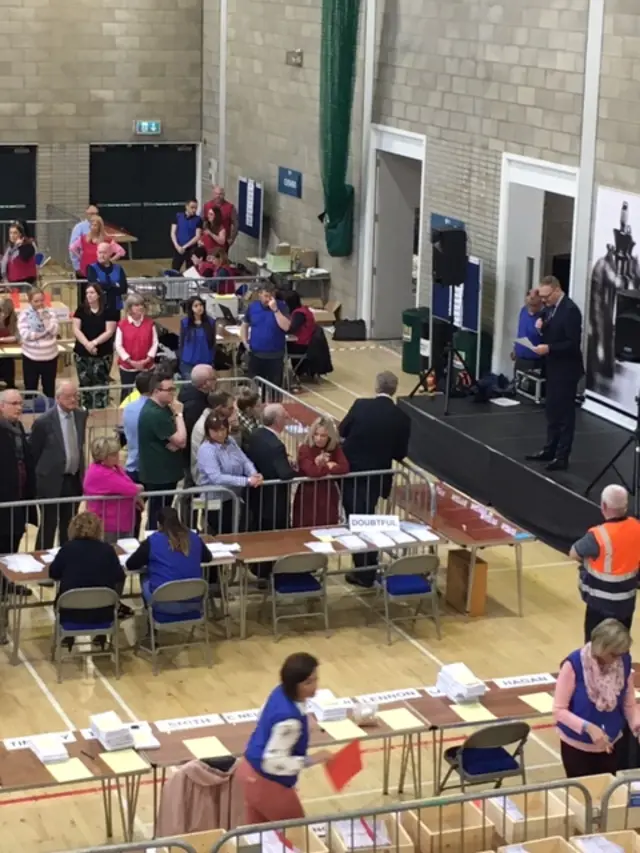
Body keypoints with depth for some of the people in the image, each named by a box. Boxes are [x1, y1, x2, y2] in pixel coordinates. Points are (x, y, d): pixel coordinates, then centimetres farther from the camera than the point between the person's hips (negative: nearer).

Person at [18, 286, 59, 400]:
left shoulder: (50, 313, 2)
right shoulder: (24, 315, -6)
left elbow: (54, 331, -10)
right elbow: (25, 335, -17)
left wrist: (44, 318, -15)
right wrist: (44, 332, -13)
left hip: (50, 357, 3)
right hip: (31, 358, -2)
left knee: (49, 389, 13)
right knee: (30, 390, 5)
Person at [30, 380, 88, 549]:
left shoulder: (81, 415, 2)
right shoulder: (44, 422, -15)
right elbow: (33, 454, -5)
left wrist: (81, 472, 13)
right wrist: (43, 474, 1)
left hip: (74, 480, 5)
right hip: (51, 481, -5)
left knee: (69, 526, 14)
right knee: (48, 526, 2)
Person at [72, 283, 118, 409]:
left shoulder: (109, 311, -3)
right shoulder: (81, 310, 4)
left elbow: (109, 332, -8)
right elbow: (76, 330, -2)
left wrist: (94, 343, -21)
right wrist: (87, 344, -17)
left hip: (103, 354, -3)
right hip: (82, 354, 3)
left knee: (100, 386, -5)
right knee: (85, 384, 7)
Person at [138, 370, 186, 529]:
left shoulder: (163, 409, 12)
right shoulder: (154, 414, -21)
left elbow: (180, 441, 11)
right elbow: (181, 440, -20)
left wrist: (174, 443, -12)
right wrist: (179, 414, -9)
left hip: (165, 473, 10)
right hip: (158, 475, -10)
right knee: (157, 518, -4)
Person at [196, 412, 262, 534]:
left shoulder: (230, 442, 6)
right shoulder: (206, 450, -18)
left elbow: (245, 461, 4)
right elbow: (216, 478, -28)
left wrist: (254, 474, -19)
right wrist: (247, 481, -31)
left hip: (235, 498, 7)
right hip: (217, 501, -7)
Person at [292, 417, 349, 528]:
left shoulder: (335, 448, 0)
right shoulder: (304, 449, -12)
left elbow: (344, 468, -15)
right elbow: (312, 471, -27)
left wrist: (321, 466, -17)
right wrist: (329, 466, -11)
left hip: (328, 498, 3)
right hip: (308, 499, -3)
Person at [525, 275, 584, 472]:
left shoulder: (570, 310, -20)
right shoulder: (550, 307, 7)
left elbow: (573, 343, -23)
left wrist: (549, 348, -27)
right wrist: (541, 327, -3)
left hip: (566, 369, -9)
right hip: (553, 367, 9)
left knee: (564, 413, -2)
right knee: (552, 411, 16)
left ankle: (562, 456, 4)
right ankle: (550, 450, 25)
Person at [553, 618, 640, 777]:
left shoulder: (624, 662, -10)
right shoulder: (574, 664, -22)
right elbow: (559, 710, -18)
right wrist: (587, 727, -31)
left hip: (610, 745, 3)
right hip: (577, 747, -3)